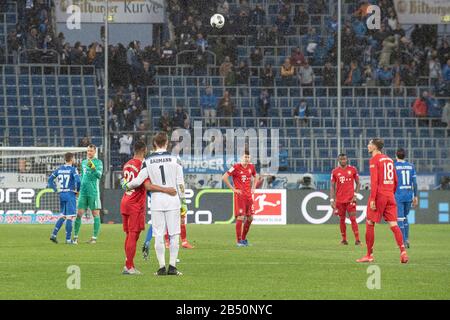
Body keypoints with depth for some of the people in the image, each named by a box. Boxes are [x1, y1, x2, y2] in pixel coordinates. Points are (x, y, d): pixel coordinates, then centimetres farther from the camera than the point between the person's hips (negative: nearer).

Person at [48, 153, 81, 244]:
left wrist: (56, 190, 12)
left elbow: (50, 180, 9)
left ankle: (53, 234, 7)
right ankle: (68, 239, -1)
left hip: (61, 194, 6)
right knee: (70, 217, -1)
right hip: (70, 194, -6)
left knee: (63, 216, 18)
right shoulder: (73, 169, -8)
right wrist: (77, 190, -5)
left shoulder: (59, 169, 8)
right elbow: (77, 181, -22)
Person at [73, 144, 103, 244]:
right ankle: (75, 236, 3)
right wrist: (78, 188, 20)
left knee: (96, 214, -2)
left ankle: (94, 237, 2)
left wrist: (93, 168, -32)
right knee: (79, 213, 0)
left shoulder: (98, 162, -1)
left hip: (93, 192, -5)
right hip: (83, 191, 5)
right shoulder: (83, 162, 16)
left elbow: (99, 175, -16)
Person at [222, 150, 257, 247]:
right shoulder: (236, 167, -9)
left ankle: (244, 238, 22)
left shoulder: (251, 167, 8)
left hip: (249, 195, 6)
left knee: (250, 218, 6)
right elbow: (224, 177, -13)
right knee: (240, 217, -11)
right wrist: (233, 189, -14)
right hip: (239, 195, -6)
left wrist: (253, 188, 13)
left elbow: (255, 177, 28)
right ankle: (239, 241, -4)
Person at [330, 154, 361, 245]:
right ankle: (344, 239, 17)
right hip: (339, 199, 2)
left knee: (353, 219, -8)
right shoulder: (335, 172, 4)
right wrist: (332, 200, -2)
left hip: (350, 199, -2)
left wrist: (355, 194, -4)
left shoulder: (353, 169, 3)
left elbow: (358, 183, 8)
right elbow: (332, 187, 7)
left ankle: (357, 240, -11)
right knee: (342, 219, 7)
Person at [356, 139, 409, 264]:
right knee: (394, 224, 1)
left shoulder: (374, 160, -6)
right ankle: (403, 251, -15)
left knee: (370, 224, 4)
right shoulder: (389, 160, 16)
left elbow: (374, 181, -15)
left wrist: (372, 199, -17)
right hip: (390, 196, 6)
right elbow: (395, 181, 18)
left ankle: (369, 255, 7)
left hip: (379, 194, -6)